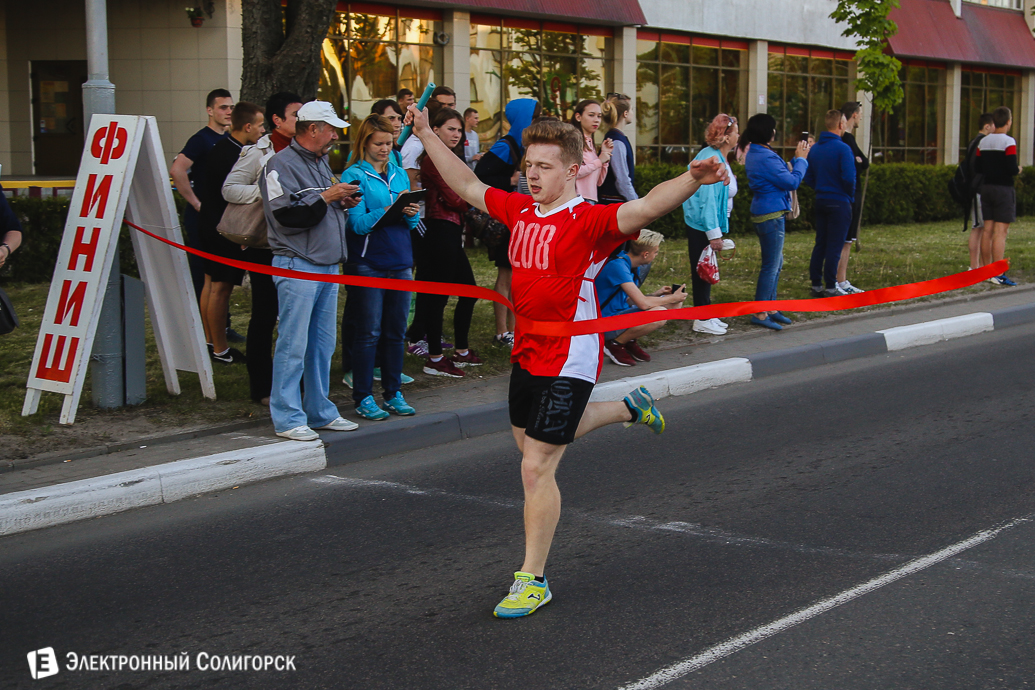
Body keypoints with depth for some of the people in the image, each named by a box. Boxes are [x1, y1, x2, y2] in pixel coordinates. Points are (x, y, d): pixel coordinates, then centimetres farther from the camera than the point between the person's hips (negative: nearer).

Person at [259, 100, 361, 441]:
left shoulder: (321, 162, 19)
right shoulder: (281, 164, -11)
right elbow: (287, 215, -20)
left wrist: (343, 203, 9)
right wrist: (326, 197, -16)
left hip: (328, 265, 9)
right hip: (297, 267, -9)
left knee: (323, 343, 12)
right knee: (293, 344, -6)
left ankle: (320, 411, 21)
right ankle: (288, 418, 0)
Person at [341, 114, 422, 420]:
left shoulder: (399, 174, 13)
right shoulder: (354, 176, -4)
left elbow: (413, 222, 11)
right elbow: (359, 223, -13)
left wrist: (411, 213, -11)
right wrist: (390, 209, -25)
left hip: (400, 262, 5)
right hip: (368, 264, -5)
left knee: (396, 331, 9)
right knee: (368, 333, -2)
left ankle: (393, 393, 19)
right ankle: (363, 397, 5)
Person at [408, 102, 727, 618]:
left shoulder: (589, 221, -17)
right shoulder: (519, 211, 4)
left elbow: (645, 208, -34)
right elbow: (467, 186, 20)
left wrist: (692, 180, -51)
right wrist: (427, 135, 21)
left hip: (568, 358, -8)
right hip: (527, 352, 8)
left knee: (536, 467, -6)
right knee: (529, 440, 28)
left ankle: (532, 580, 8)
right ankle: (627, 408, 45)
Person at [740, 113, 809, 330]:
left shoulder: (754, 153, 10)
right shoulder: (765, 157, -22)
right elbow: (792, 182, -18)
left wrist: (797, 158, 10)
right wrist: (801, 159, -6)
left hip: (763, 213, 11)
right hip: (771, 215, -11)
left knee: (776, 262, 19)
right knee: (771, 265, -3)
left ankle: (770, 307, 26)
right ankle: (759, 313, 2)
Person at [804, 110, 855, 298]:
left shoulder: (815, 149, 8)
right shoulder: (842, 148, -14)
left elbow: (808, 178, 11)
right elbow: (849, 178, -21)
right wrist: (850, 196, -4)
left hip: (820, 202, 7)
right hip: (839, 203, -7)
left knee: (820, 244, 12)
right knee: (835, 246, -2)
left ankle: (816, 285, 14)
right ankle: (831, 287, 0)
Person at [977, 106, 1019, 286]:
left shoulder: (983, 142, 7)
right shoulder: (1008, 142, -13)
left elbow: (978, 168, 8)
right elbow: (1012, 169, -18)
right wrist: (1018, 170, 2)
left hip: (986, 188, 7)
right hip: (1004, 189, -7)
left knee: (988, 230, 10)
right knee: (1000, 232, -7)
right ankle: (998, 274, -10)